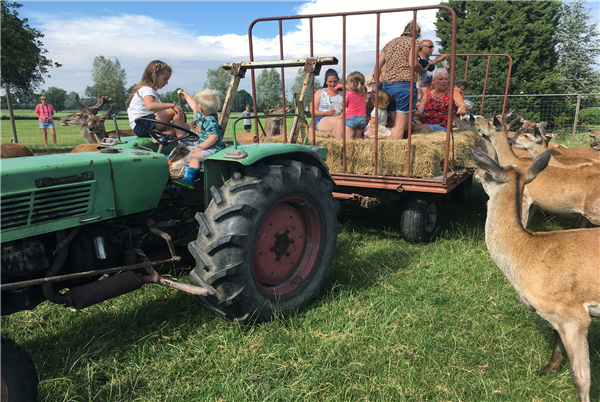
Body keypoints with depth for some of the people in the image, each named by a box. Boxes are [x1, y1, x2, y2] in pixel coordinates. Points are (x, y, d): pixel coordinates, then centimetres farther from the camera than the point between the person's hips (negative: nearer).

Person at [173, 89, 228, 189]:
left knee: (195, 157, -32)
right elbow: (194, 107, 31)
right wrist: (187, 97, 44)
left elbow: (213, 137, -31)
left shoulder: (210, 121, -24)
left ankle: (189, 180, -42)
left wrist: (200, 148, -29)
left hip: (213, 148, -12)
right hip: (202, 145, 12)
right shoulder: (201, 115, 8)